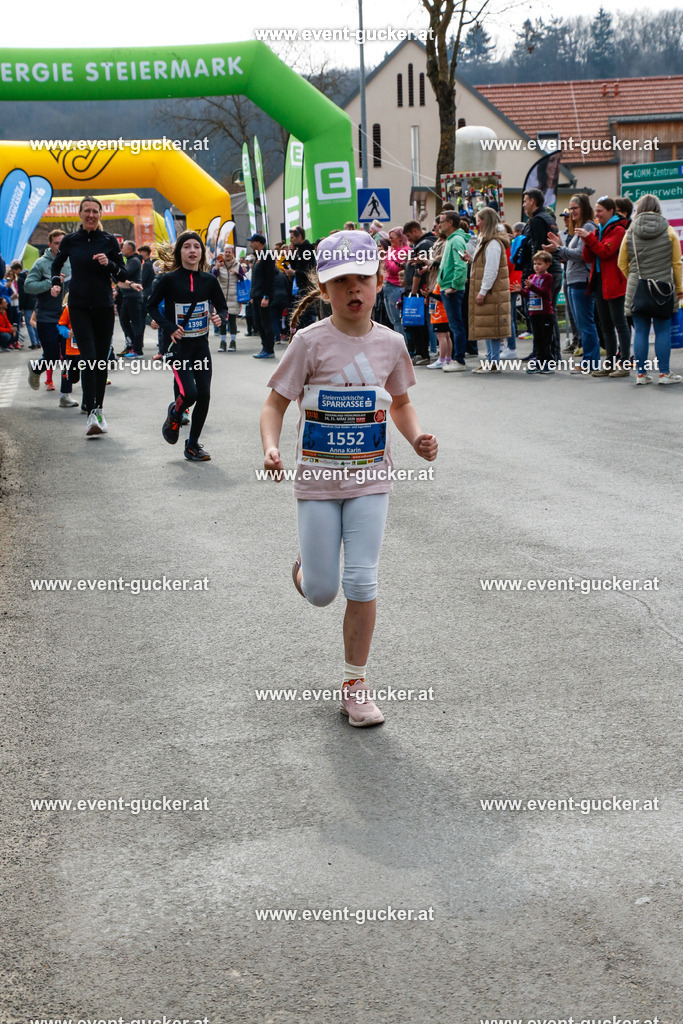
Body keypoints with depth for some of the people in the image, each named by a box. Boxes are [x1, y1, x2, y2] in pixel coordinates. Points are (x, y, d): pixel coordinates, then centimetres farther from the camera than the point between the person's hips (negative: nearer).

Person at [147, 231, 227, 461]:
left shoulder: (208, 280, 2)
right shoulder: (169, 279, -8)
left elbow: (222, 306, 13)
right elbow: (152, 306, -1)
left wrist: (219, 317, -11)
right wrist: (169, 328, -14)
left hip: (201, 346, 4)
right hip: (178, 346, -4)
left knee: (204, 395, -1)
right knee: (189, 393, -18)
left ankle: (193, 444, 14)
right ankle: (174, 415, 19)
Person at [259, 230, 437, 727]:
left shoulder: (390, 343, 0)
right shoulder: (311, 341, -10)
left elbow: (400, 404, 15)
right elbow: (276, 404, -7)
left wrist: (419, 438, -4)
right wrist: (271, 447, -25)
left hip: (370, 478, 2)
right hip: (318, 479, -1)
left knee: (362, 581, -4)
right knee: (321, 593, 3)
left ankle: (355, 684, 10)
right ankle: (305, 571, 43)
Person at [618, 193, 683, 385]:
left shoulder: (630, 233, 1)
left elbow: (622, 263, 5)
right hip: (663, 288, -1)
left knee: (641, 331, 5)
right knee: (663, 330, 4)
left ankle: (641, 373, 6)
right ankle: (664, 373, 5)